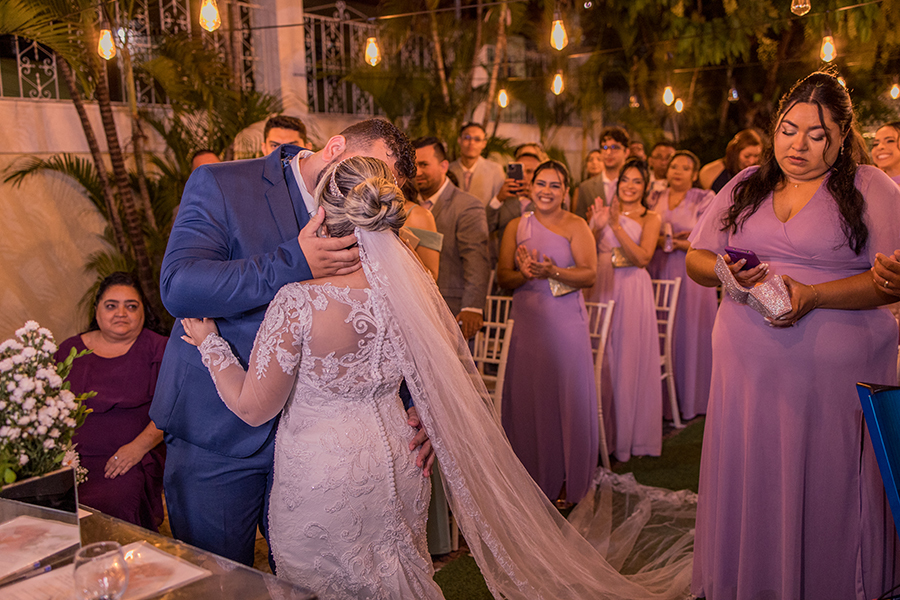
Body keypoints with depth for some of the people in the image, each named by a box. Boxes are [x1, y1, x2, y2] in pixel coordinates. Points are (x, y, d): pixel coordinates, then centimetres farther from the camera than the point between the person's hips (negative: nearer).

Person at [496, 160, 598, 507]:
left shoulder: (575, 226, 1)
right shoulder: (517, 226, 11)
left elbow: (590, 274, -9)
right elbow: (502, 277, 5)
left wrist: (553, 272, -23)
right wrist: (524, 273, -15)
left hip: (565, 324, -3)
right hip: (527, 322, 3)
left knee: (567, 398, 1)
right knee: (526, 399, 4)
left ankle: (566, 484, 14)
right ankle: (532, 479, 19)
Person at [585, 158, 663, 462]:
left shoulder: (650, 218, 4)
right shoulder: (603, 212, 12)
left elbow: (643, 258, -12)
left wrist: (616, 226, -16)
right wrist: (596, 228, -8)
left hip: (632, 292, -3)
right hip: (601, 289, 3)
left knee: (629, 360, 1)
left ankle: (629, 435, 13)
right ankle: (601, 433, 16)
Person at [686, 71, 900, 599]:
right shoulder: (745, 187, 13)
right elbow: (696, 258, 14)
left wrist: (813, 295, -20)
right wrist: (726, 273, -9)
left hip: (836, 372, -3)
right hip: (748, 366, 4)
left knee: (825, 488, 3)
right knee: (750, 483, 8)